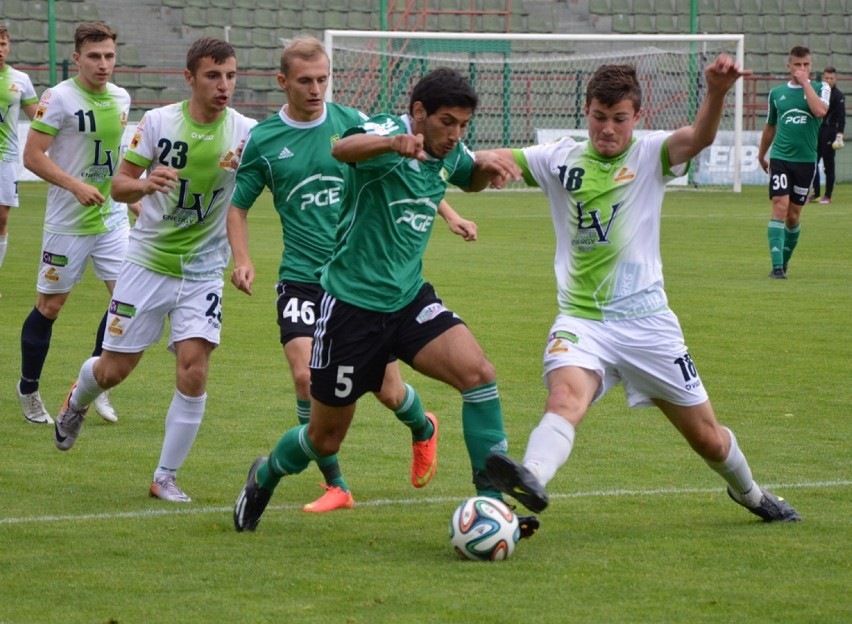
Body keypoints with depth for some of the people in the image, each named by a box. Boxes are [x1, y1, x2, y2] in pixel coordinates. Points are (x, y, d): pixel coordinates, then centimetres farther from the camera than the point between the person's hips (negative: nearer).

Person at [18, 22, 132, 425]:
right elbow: (33, 156, -16)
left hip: (112, 218, 6)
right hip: (67, 222, -5)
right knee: (50, 305, 3)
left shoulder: (121, 99, 7)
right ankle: (28, 389, 21)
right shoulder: (59, 98, -13)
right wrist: (77, 186, -25)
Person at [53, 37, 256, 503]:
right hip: (148, 260, 0)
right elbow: (119, 187, -4)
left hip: (204, 269, 0)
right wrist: (145, 185, -26)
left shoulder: (244, 132, -9)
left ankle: (166, 477, 1)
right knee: (115, 369, 7)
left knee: (193, 372, -13)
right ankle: (77, 401, 44)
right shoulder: (158, 122, -8)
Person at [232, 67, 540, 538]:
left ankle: (491, 500, -15)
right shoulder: (390, 130, -19)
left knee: (478, 373, -20)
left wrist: (487, 169, 3)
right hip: (352, 301, -6)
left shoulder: (449, 153, 3)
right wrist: (392, 143, -65)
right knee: (325, 439, 7)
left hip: (409, 299, 6)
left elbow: (470, 177, 28)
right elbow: (344, 149, -43)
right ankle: (264, 477, 39)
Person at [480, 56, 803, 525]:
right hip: (581, 319, 0)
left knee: (706, 436, 11)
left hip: (645, 322, 0)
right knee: (565, 398, -32)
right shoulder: (560, 160, 5)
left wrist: (716, 93, -44)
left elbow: (700, 137, -22)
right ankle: (532, 480, -57)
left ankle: (748, 493, 40)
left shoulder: (650, 155, -2)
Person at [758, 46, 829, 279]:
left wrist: (805, 82, -14)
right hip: (780, 157, 0)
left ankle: (785, 260, 27)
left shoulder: (820, 88, 3)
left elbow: (820, 111, -20)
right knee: (780, 207, -14)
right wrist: (761, 155, 27)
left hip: (806, 160, 0)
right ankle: (777, 265, -17)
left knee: (794, 215, 7)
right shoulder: (777, 93, 8)